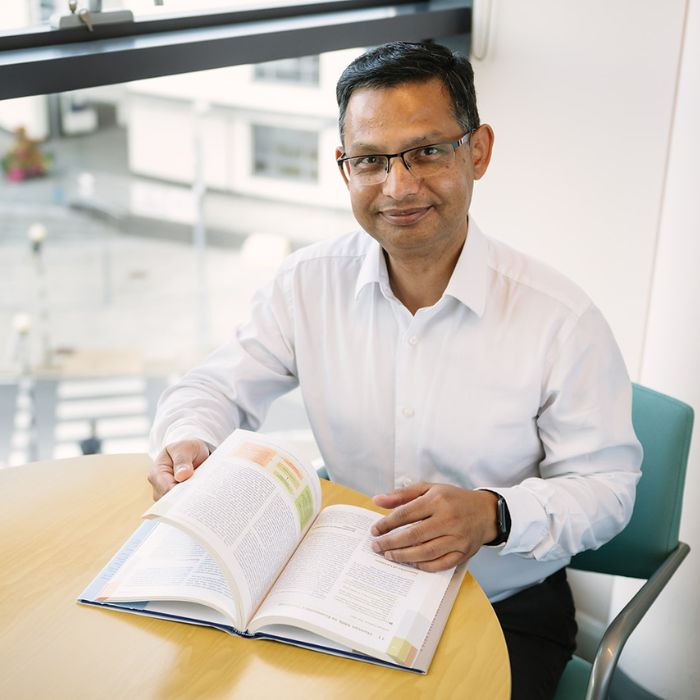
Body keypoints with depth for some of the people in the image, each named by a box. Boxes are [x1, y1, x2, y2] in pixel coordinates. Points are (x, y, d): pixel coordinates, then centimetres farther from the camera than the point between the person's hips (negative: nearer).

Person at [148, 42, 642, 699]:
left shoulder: (561, 320, -16)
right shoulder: (310, 282, -6)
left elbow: (606, 483, -10)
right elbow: (216, 387, 3)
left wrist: (496, 514, -28)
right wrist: (187, 443, -20)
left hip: (507, 614, -2)